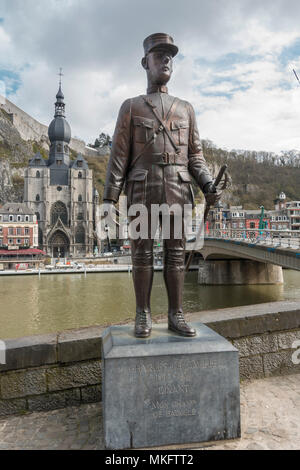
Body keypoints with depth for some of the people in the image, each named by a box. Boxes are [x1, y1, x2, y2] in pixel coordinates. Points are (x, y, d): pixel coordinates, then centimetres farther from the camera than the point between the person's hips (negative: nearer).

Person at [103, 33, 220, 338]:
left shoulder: (185, 109, 18)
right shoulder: (130, 107, 11)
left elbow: (194, 156, 13)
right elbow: (119, 156, 3)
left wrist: (209, 187, -4)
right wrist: (109, 199, -6)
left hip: (177, 192, 2)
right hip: (142, 192, -2)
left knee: (175, 253, 0)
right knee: (142, 253, -1)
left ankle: (175, 316, 7)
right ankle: (143, 316, 8)